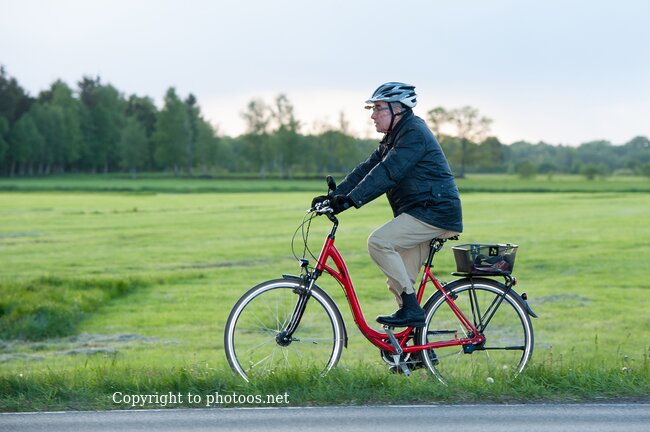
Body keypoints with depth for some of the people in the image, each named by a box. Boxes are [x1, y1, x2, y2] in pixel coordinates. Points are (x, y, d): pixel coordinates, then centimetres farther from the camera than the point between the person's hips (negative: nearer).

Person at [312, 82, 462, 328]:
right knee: (398, 283, 8)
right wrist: (333, 196, 2)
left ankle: (411, 310, -18)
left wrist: (350, 200, -31)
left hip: (433, 212, -10)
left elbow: (386, 173, -25)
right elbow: (367, 169, 13)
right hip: (419, 214, 10)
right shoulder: (394, 137, 18)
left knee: (379, 242, -22)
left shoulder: (414, 134, -14)